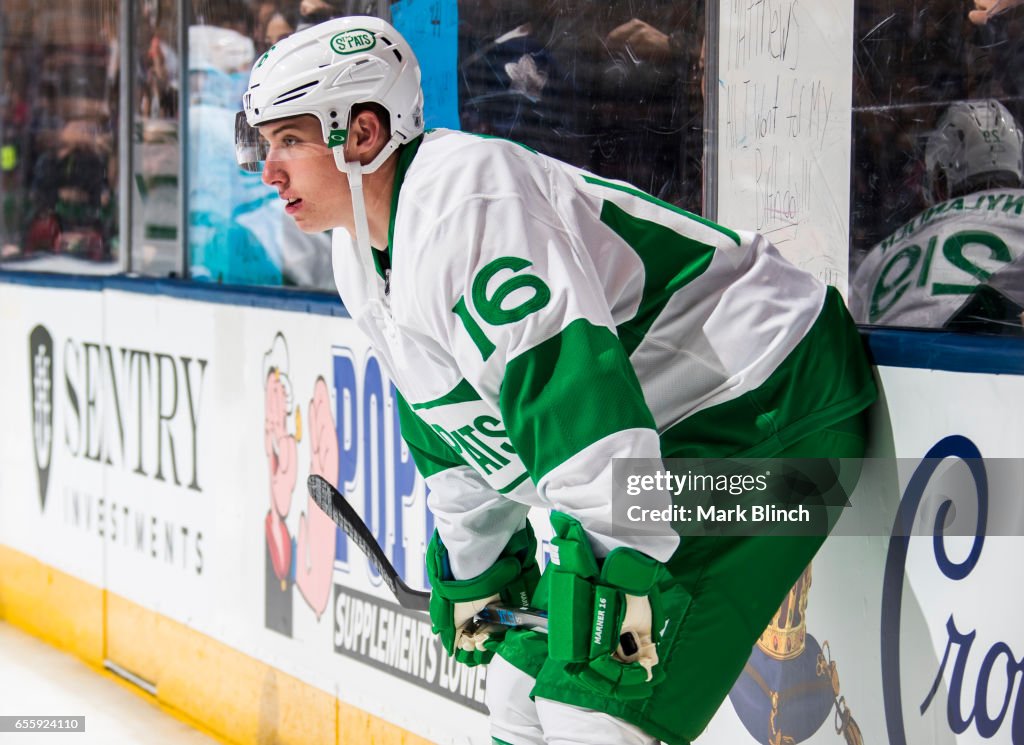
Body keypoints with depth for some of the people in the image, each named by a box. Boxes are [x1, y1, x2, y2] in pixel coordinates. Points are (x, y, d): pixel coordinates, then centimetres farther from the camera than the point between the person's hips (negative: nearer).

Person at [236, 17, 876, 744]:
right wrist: (470, 572, 25)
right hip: (661, 439, 10)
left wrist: (615, 579, -33)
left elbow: (578, 382, -32)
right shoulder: (363, 253, 9)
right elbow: (451, 423, 21)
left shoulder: (464, 199, -24)